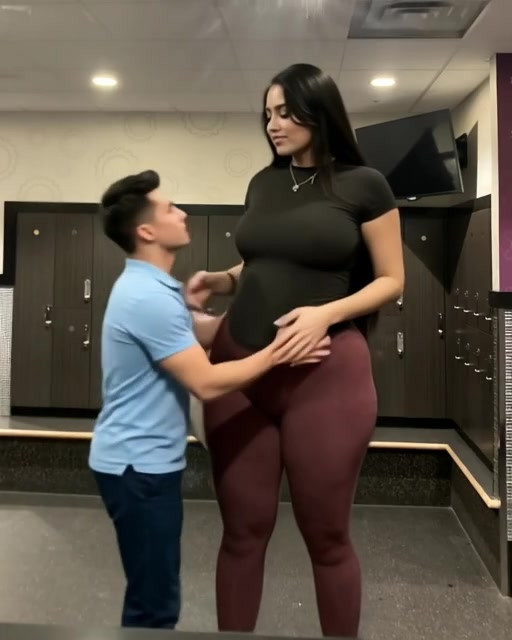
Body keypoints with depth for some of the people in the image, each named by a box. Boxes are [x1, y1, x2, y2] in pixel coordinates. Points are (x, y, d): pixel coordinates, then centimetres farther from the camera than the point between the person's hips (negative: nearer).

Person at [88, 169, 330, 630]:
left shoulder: (153, 287, 9)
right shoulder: (148, 297, -24)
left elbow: (202, 333, 14)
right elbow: (207, 383, -24)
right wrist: (274, 354, -15)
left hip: (148, 458, 10)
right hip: (140, 464, -10)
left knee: (154, 596, 22)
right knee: (154, 603, 4)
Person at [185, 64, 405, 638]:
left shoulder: (363, 185, -1)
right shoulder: (262, 183, 13)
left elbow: (391, 280, 0)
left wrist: (328, 312, -16)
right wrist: (217, 280, 2)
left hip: (326, 374, -4)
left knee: (326, 534, 10)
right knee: (242, 529, 11)